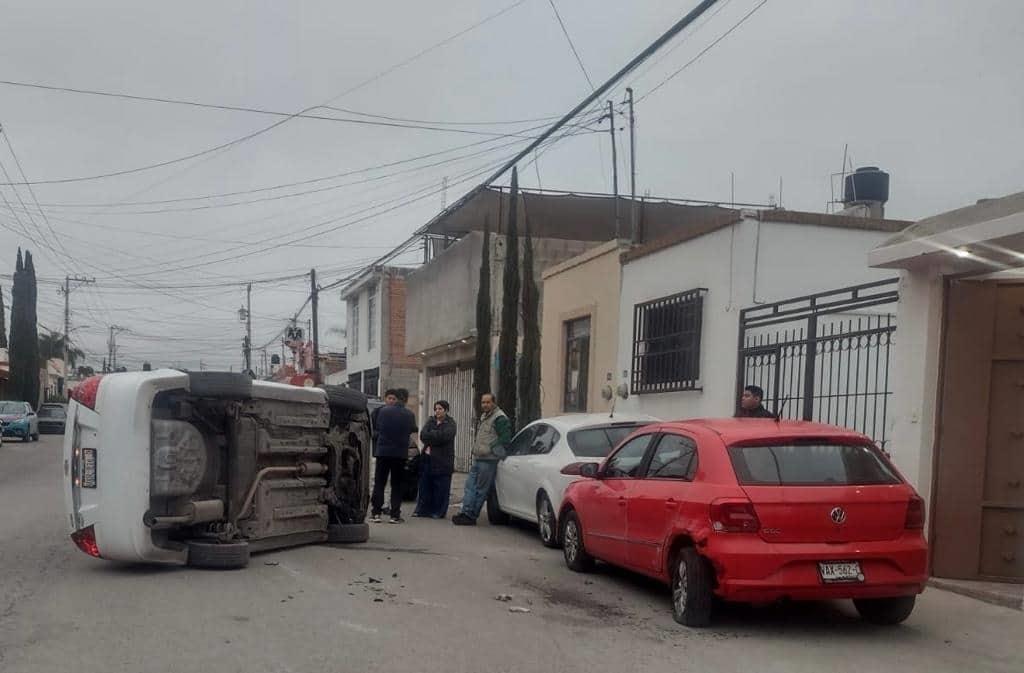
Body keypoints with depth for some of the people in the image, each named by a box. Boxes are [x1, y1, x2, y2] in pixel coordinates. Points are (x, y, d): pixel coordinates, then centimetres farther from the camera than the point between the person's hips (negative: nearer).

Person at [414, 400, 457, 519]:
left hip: (443, 460, -5)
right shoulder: (430, 421, 14)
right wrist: (436, 436, -15)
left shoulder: (450, 423, -1)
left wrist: (430, 435, -9)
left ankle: (439, 511, 7)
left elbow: (444, 436, -18)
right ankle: (423, 509, 15)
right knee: (425, 485, 7)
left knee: (441, 487, -1)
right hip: (428, 458, 5)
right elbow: (423, 435, 0)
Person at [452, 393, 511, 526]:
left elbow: (505, 439, -18)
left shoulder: (500, 418, -12)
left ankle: (471, 516, 2)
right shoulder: (483, 417, 18)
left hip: (489, 460, -10)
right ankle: (466, 512, 6)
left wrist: (490, 449, -14)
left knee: (481, 489, -2)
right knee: (470, 485, 6)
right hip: (478, 459, 10)